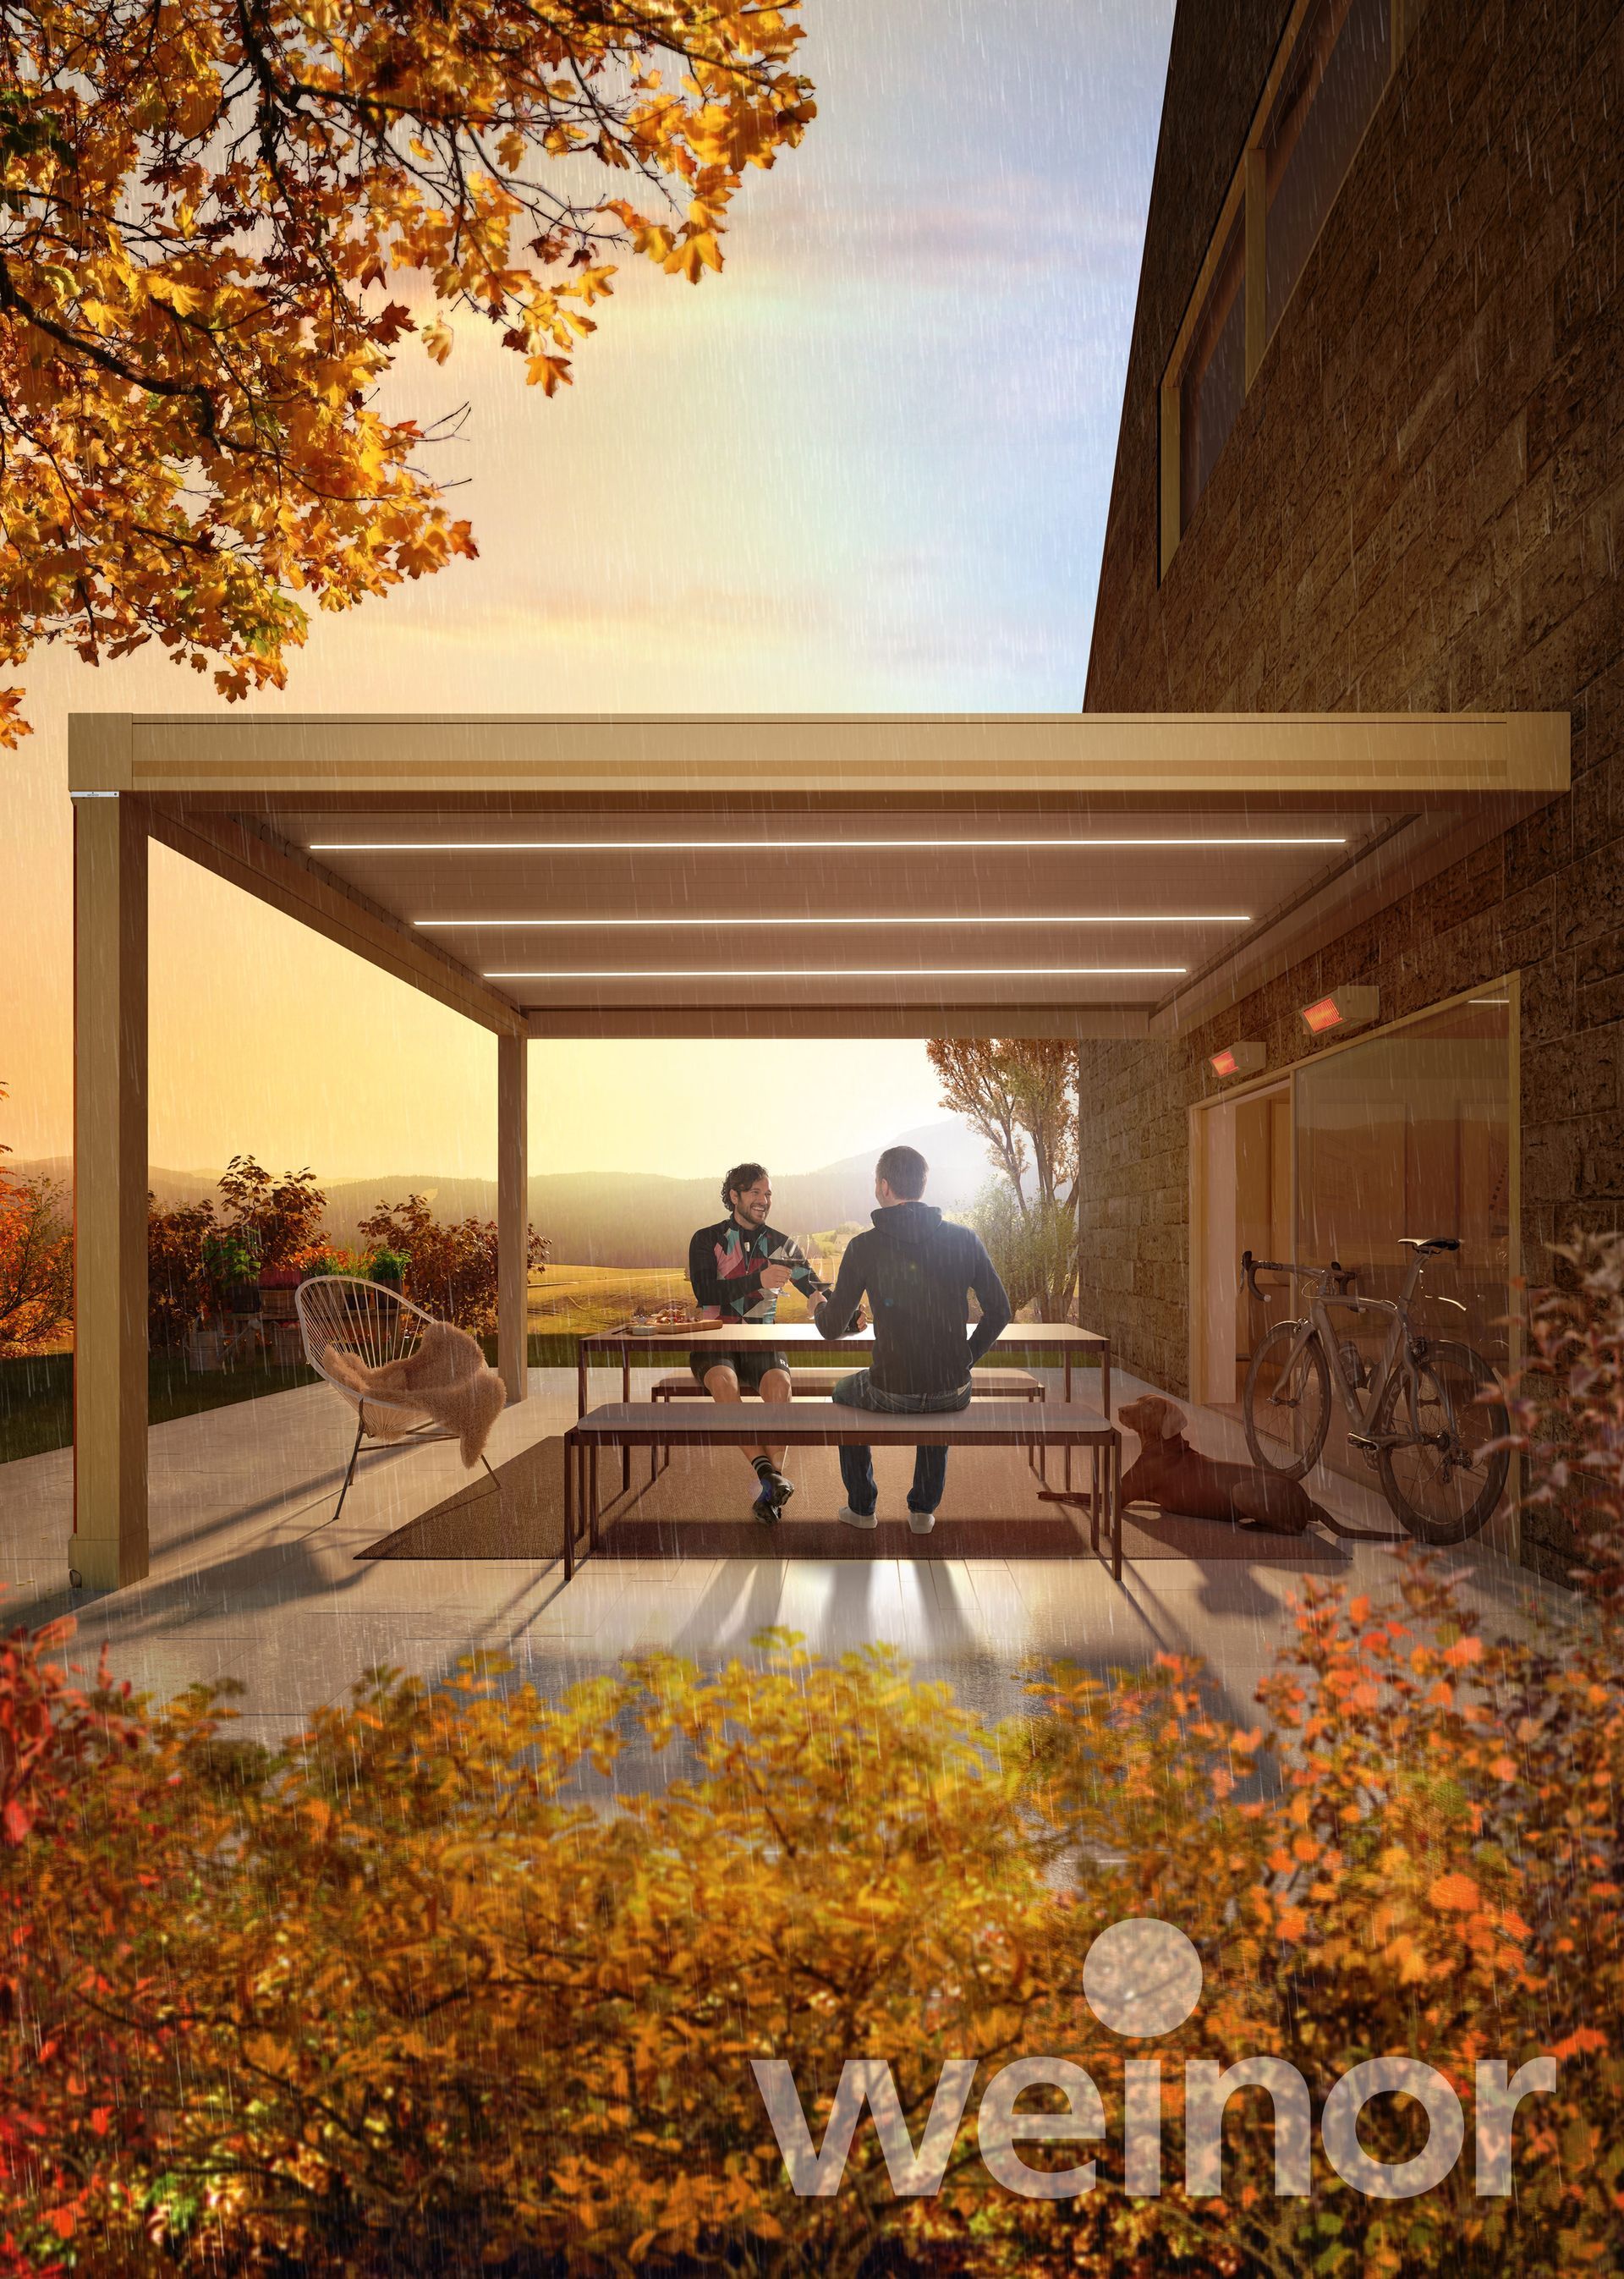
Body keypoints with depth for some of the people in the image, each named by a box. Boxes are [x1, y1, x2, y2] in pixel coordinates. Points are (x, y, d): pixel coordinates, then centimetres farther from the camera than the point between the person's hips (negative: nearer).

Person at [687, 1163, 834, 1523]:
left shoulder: (782, 1246, 10)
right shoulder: (707, 1240, 3)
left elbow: (819, 1290, 5)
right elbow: (705, 1293, -13)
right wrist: (758, 1280, -25)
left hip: (760, 1343, 2)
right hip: (714, 1342, -2)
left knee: (779, 1382, -33)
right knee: (724, 1381, -37)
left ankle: (771, 1488, -34)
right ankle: (766, 1472, -41)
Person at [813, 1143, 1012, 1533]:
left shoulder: (864, 1248, -10)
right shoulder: (965, 1240, -3)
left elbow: (833, 1328, -4)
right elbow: (998, 1312, 2)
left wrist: (819, 1310, 19)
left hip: (892, 1394, -2)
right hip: (955, 1392, 3)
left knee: (844, 1392, 33)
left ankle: (862, 1507, 38)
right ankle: (924, 1509, 39)